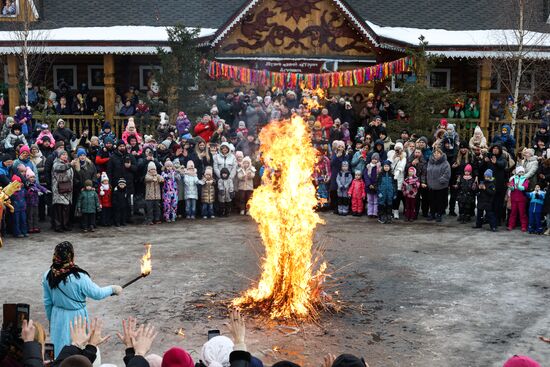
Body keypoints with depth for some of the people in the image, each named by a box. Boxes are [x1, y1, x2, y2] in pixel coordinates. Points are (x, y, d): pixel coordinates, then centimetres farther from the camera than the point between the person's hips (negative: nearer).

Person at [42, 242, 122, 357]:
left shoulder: (48, 276, -9)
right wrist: (113, 289, 3)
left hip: (57, 318, 5)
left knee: (59, 350, 20)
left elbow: (47, 302, 3)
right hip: (76, 317, -5)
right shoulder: (79, 277, -26)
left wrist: (51, 319, 18)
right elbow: (97, 294, -14)